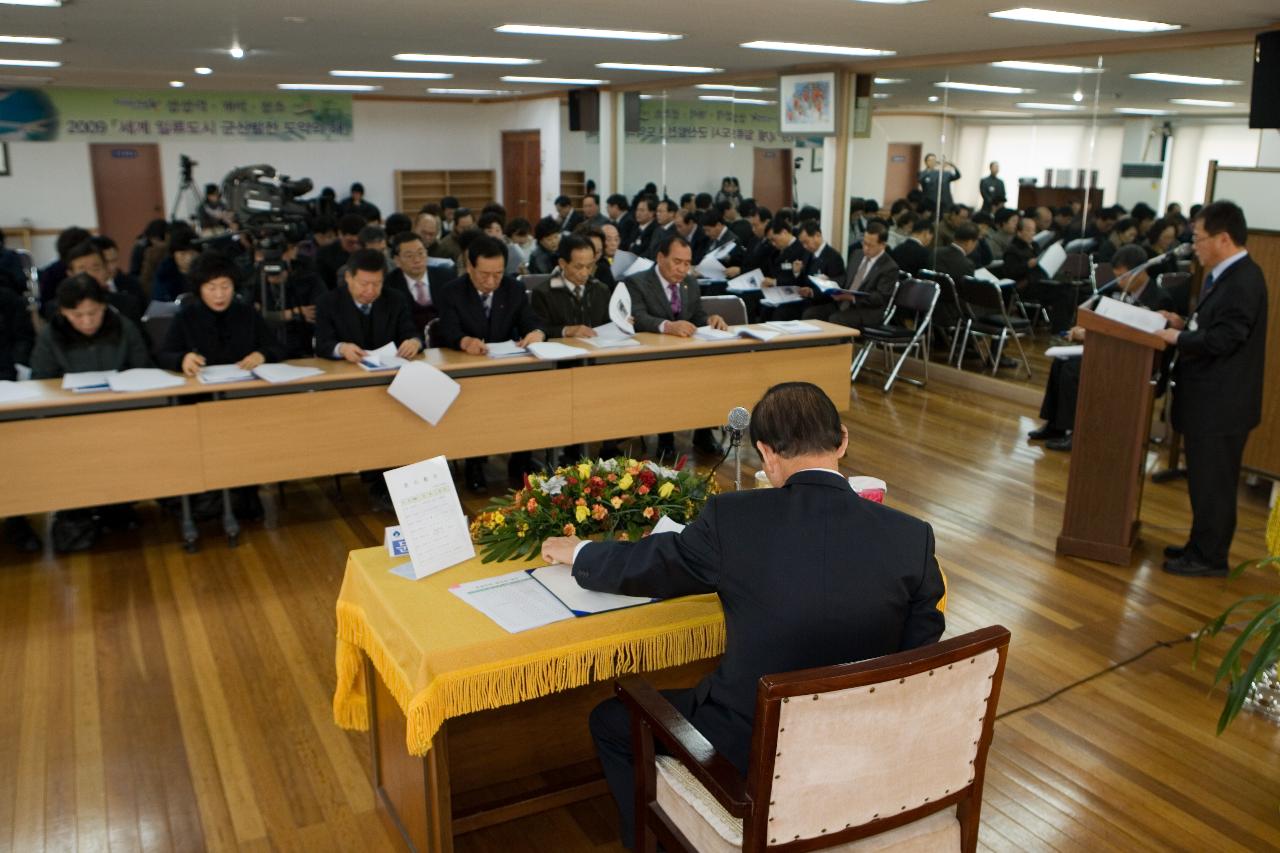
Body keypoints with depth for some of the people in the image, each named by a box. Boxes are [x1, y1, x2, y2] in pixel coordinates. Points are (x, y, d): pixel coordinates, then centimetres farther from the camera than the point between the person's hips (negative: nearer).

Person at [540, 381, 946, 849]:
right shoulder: (912, 537, -14)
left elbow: (641, 568, -3)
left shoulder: (733, 518, -20)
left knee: (611, 720, 21)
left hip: (754, 754, -4)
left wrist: (574, 551, 17)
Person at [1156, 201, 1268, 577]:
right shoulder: (1226, 276, 12)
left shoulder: (1243, 281, -20)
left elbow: (1222, 339, -25)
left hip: (1220, 405, -10)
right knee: (1205, 479, 18)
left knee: (1213, 482, 1)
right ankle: (1202, 545, 30)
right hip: (1209, 401, 10)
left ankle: (1209, 558, 11)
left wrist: (1177, 338, -13)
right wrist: (1185, 325, 3)